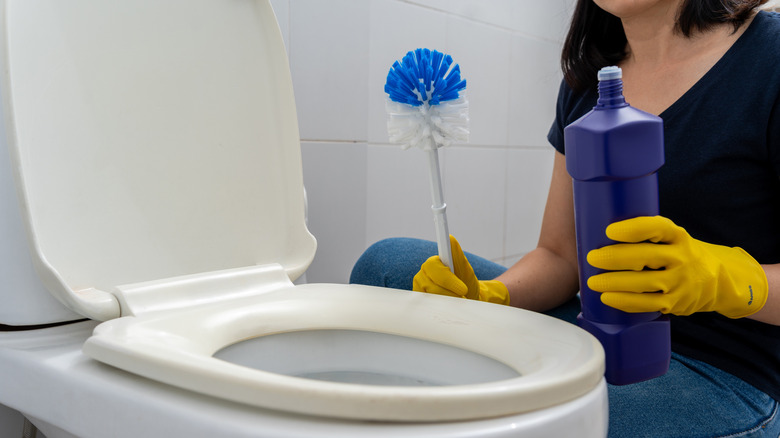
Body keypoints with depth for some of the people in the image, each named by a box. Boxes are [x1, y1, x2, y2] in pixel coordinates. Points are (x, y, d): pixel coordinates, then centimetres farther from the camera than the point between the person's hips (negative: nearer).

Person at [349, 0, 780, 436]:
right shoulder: (585, 79, 7)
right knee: (388, 264, -5)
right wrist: (486, 297, -13)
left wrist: (725, 279, -31)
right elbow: (560, 255, 6)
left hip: (718, 377, -5)